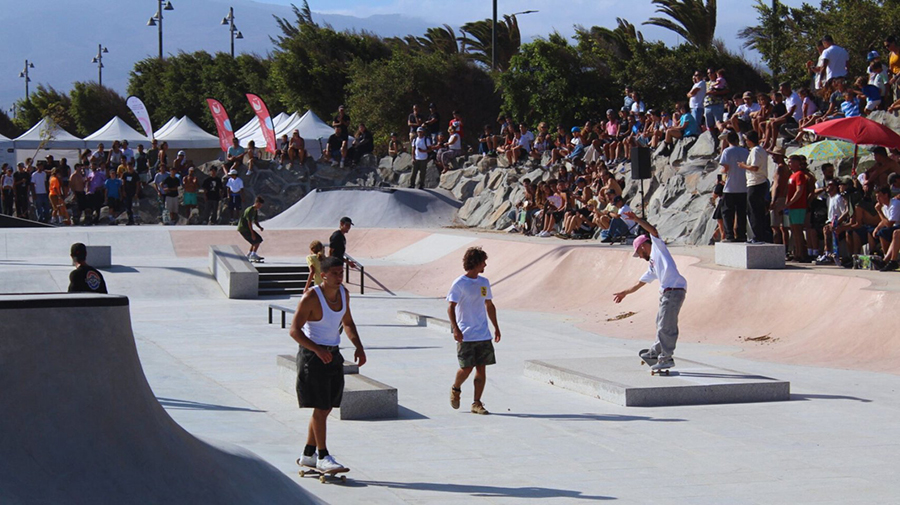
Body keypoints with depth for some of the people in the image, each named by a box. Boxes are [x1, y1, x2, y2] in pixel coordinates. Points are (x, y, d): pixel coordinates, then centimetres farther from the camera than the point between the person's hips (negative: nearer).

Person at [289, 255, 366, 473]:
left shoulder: (343, 293, 4)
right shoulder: (311, 297, -17)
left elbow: (348, 322, 19)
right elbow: (294, 330, -19)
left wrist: (359, 347, 4)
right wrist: (317, 350, -32)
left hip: (333, 354, 7)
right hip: (312, 355, -7)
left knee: (326, 407, 10)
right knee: (320, 408, -9)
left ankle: (308, 454, 21)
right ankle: (322, 457, -2)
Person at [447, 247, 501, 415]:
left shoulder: (484, 283, 12)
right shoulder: (459, 284, -7)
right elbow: (450, 308, -8)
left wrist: (496, 327, 19)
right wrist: (455, 328, -19)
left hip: (483, 335, 6)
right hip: (466, 336, -5)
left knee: (481, 369, 2)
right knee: (466, 368, -5)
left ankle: (477, 404, 8)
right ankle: (455, 389, 25)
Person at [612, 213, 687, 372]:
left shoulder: (658, 248, 8)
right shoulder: (652, 265, 29)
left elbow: (653, 230, -8)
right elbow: (640, 283, 40)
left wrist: (636, 219, -8)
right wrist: (625, 293, 49)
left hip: (674, 290, -9)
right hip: (666, 292, 9)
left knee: (666, 326, -8)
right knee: (661, 323, 20)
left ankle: (666, 358, -5)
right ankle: (657, 351, 35)